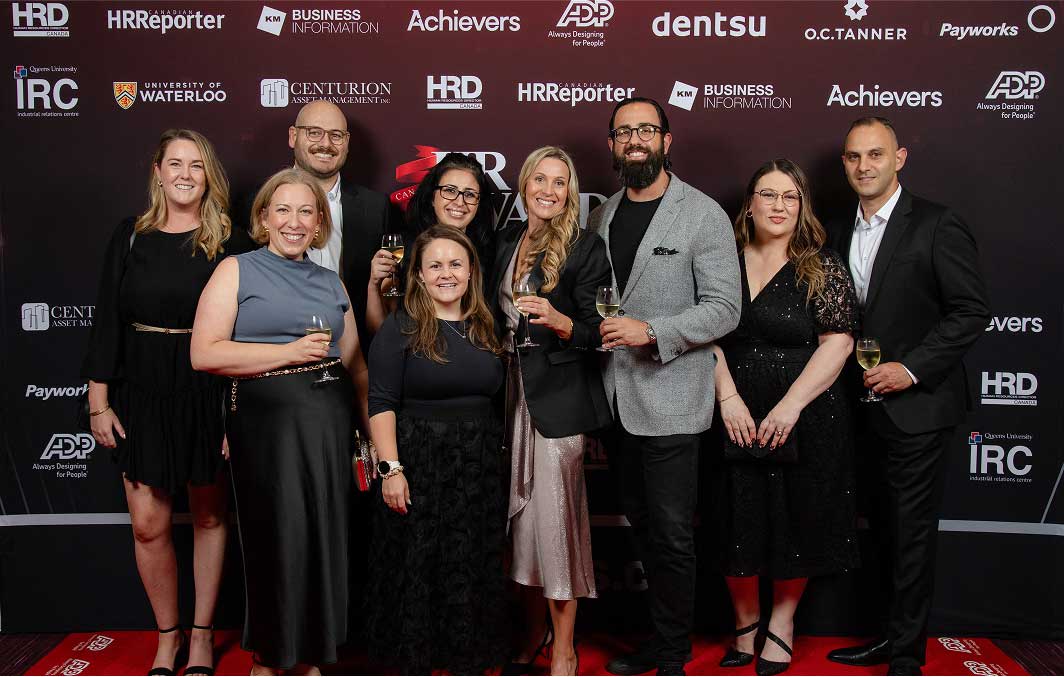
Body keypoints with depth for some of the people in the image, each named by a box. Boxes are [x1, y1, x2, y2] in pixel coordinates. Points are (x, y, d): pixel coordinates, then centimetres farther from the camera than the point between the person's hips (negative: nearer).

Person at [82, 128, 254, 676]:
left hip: (208, 391, -1)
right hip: (143, 390, 1)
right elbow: (108, 319, 4)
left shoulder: (229, 241, -1)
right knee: (147, 523, 2)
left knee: (208, 515, 10)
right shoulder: (130, 236, 3)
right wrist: (99, 402, 1)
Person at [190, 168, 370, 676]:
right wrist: (289, 352, -12)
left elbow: (355, 363, 19)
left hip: (329, 419, 4)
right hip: (266, 419, -4)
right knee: (277, 536, 2)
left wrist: (371, 429, 12)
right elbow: (204, 353, -9)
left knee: (323, 535, 8)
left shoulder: (331, 282, 15)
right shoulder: (236, 271, 2)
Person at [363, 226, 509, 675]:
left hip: (479, 465, 5)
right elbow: (381, 402, -11)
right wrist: (390, 468, -18)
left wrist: (496, 457, 10)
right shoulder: (400, 327, -6)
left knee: (473, 566, 11)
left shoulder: (484, 328, 10)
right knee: (417, 565, 4)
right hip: (419, 462, -5)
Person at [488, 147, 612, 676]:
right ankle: (532, 630, 27)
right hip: (511, 390, 6)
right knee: (520, 510, 11)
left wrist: (559, 321, -24)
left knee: (554, 513, -4)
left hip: (559, 397, -6)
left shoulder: (585, 248, -6)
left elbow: (598, 331, -8)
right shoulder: (507, 240, 13)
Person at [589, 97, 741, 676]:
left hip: (668, 402, -6)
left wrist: (651, 332, -20)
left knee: (671, 535, 1)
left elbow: (724, 309, -11)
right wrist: (593, 329, 5)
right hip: (616, 401, 6)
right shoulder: (602, 216, 13)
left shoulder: (704, 215, -6)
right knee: (642, 528, 16)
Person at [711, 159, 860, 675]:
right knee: (738, 522, 7)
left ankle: (782, 622, 28)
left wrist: (791, 405, -17)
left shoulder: (823, 268, -2)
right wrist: (728, 397, -11)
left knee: (796, 521, 8)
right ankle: (745, 622, 28)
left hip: (804, 419, -2)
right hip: (738, 419, 2)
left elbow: (838, 341, -10)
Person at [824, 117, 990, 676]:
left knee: (911, 531, 0)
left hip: (917, 404, -6)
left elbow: (972, 312, -12)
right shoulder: (840, 232, 10)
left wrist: (911, 368, -18)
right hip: (867, 404, 7)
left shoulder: (936, 226, -10)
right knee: (885, 525, 15)